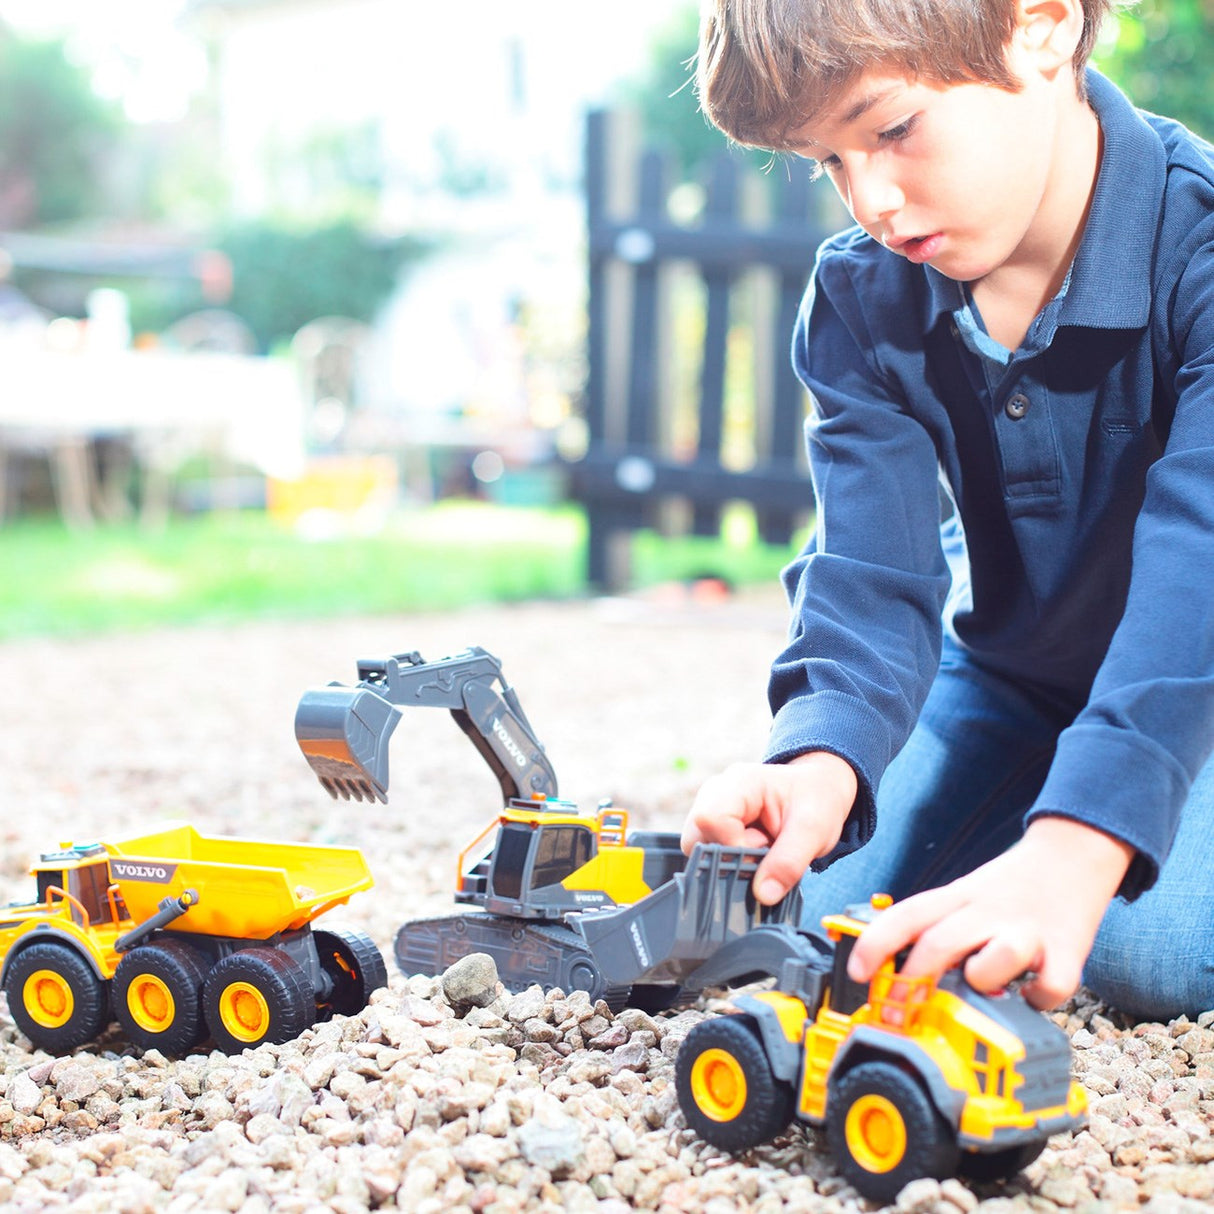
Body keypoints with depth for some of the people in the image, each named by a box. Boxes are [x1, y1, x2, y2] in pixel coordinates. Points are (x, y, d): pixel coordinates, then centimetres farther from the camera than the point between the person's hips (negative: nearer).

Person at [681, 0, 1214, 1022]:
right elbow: (876, 577, -22)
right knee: (820, 902, -9)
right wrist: (823, 759, -45)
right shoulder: (860, 298, -13)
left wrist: (1065, 859, -56)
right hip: (1014, 673, 5)